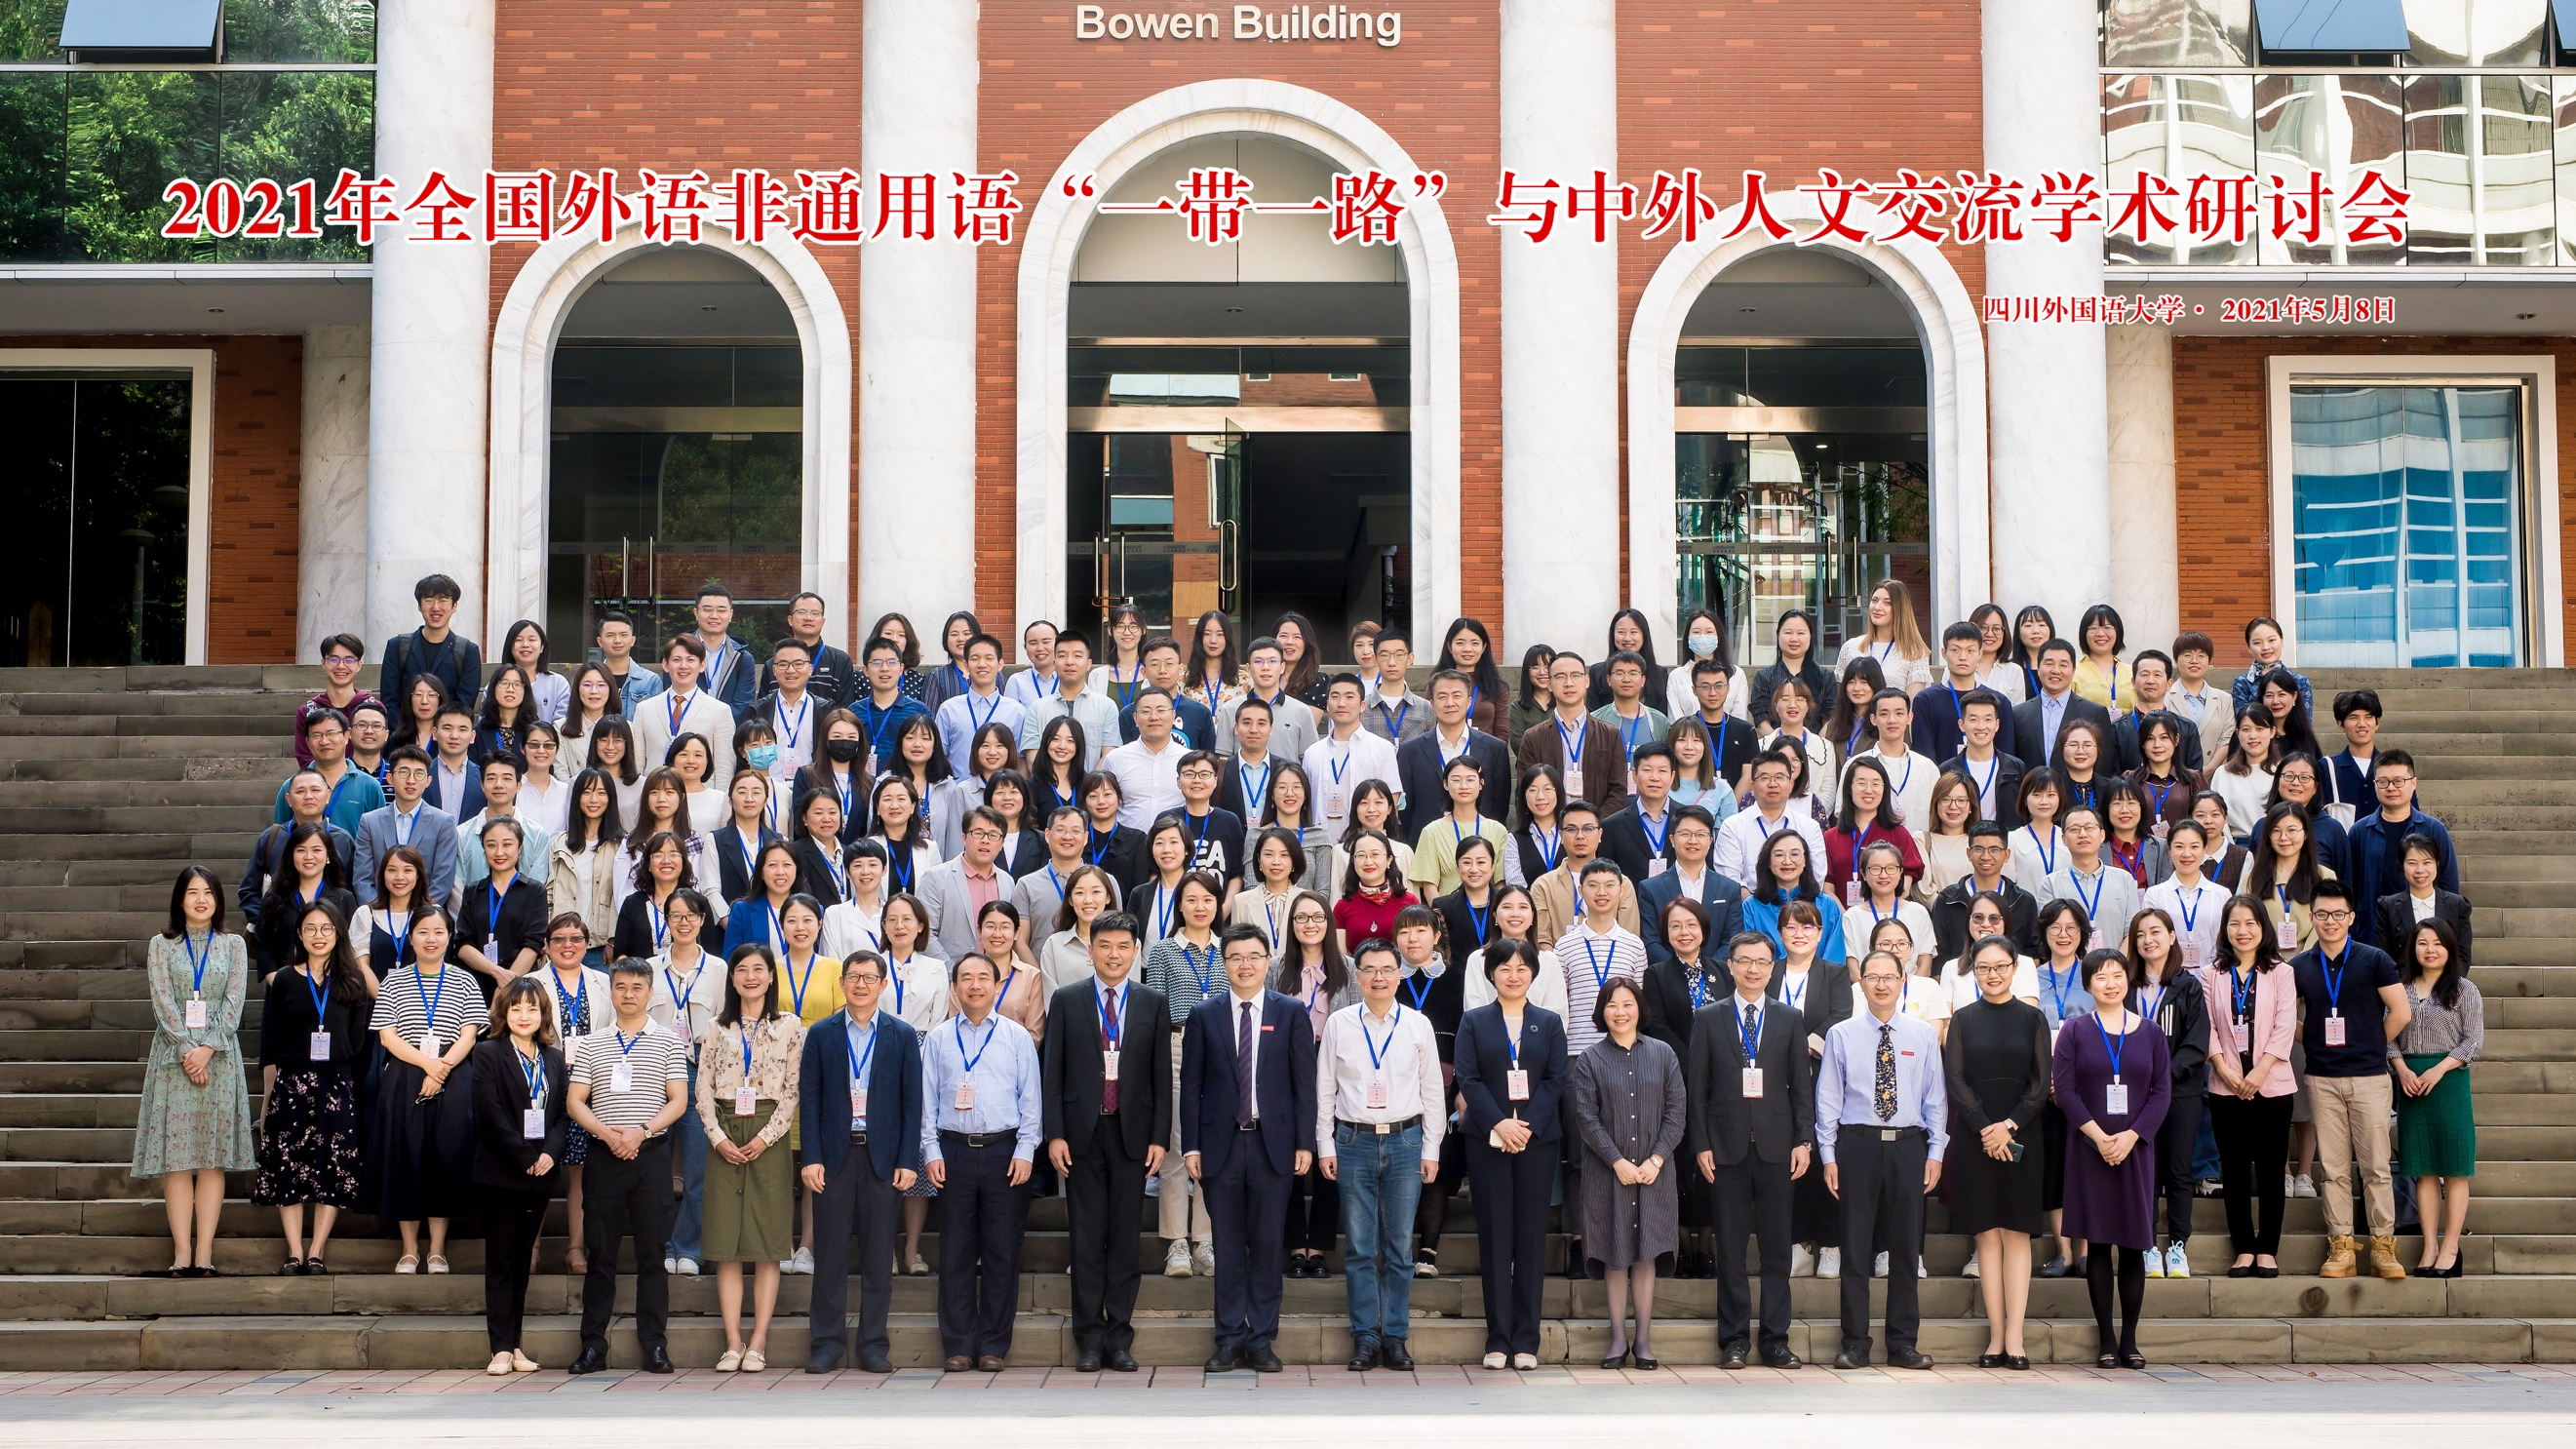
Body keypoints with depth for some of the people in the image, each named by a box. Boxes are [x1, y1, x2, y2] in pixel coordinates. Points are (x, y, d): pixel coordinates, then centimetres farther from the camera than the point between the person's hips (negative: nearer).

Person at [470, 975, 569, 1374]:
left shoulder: (554, 1058, 13)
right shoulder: (488, 1054, -2)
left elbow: (563, 1113, 9)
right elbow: (492, 1115, -10)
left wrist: (550, 1153, -9)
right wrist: (525, 1158, -14)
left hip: (540, 1175, 4)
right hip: (499, 1173, -4)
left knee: (522, 1260, 8)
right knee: (501, 1261, -2)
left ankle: (515, 1345, 11)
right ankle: (501, 1349, -2)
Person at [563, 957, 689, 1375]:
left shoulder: (668, 1043, 6)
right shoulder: (591, 1045, 10)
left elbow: (678, 1101, 1)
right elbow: (574, 1102, 5)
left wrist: (642, 1130, -14)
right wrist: (607, 1133, -11)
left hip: (652, 1154, -1)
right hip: (604, 1156, 1)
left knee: (652, 1253, 1)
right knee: (601, 1254, 3)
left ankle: (654, 1344, 5)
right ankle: (593, 1345, 8)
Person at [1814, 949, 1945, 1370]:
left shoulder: (1924, 1036, 6)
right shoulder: (1841, 1035, 3)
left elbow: (1935, 1098, 7)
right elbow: (1828, 1099, 4)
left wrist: (1935, 1152, 1)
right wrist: (1828, 1155, -1)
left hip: (1908, 1146, 1)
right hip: (1857, 1145, -1)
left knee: (1906, 1246, 5)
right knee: (1856, 1245, 1)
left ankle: (1903, 1343, 13)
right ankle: (1854, 1344, 8)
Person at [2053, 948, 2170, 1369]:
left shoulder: (2149, 1031, 7)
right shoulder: (2075, 1031, 3)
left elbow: (2162, 1090, 3)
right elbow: (2063, 1087, -4)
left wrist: (2130, 1136, -9)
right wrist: (2098, 1135, -13)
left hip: (2135, 1147, 1)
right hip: (2089, 1148, -1)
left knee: (2133, 1245, 1)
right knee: (2098, 1243, -1)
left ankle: (2129, 1338, 8)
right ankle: (2106, 1340, 4)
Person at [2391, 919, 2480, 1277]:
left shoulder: (2463, 990, 2)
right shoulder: (2401, 990, 11)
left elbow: (2473, 1039, -4)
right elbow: (2390, 1035, 9)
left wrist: (2438, 1070, -13)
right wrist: (2401, 1068, -9)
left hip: (2450, 1079, -3)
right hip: (2410, 1082, 3)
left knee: (2454, 1167, -4)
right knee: (2423, 1167, 3)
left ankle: (2450, 1247, -1)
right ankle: (2430, 1245, 5)